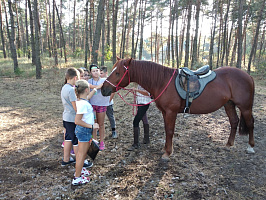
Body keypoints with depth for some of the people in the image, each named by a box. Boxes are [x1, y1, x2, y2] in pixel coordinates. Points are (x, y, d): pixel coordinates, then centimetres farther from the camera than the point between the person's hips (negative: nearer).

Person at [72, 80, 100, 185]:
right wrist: (91, 126, -24)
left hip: (82, 130, 10)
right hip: (84, 131, -10)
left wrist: (96, 88, 36)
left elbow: (88, 96, 28)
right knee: (82, 154, 2)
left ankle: (79, 170, 41)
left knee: (81, 152, 24)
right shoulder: (83, 104, -26)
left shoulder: (81, 100, 2)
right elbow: (77, 121, -29)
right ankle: (77, 178, 14)